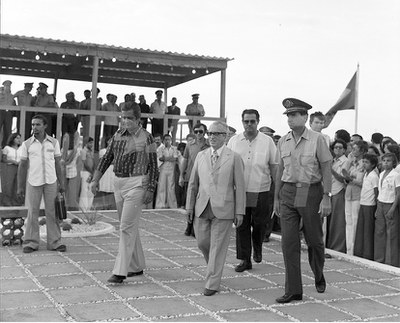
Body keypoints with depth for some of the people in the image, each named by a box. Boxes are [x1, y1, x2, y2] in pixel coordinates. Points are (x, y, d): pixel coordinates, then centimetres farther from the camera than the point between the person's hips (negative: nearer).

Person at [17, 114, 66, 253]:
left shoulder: (54, 142, 5)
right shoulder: (27, 144, 2)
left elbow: (58, 163, 8)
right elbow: (22, 165, 4)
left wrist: (61, 183, 5)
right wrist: (20, 187, 2)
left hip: (51, 182, 1)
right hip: (33, 183, -1)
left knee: (52, 212, 4)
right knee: (32, 213, 3)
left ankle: (54, 242, 10)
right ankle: (31, 243, 12)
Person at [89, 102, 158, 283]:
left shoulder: (146, 138, -6)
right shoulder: (118, 135, 10)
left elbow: (153, 166, -7)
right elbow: (107, 158, 15)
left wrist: (150, 190, -12)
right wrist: (96, 179, 10)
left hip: (136, 184, -7)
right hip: (118, 183, 7)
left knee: (127, 227, -10)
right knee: (129, 227, 14)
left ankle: (120, 272, -7)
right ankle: (137, 267, 26)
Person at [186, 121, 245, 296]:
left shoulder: (234, 158, -1)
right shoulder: (201, 155, 11)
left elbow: (239, 187, -2)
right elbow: (193, 183, 13)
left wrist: (239, 212, -5)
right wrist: (190, 206, 8)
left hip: (223, 209, -4)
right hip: (202, 208, 4)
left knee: (217, 247, 0)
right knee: (202, 242, 9)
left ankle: (212, 283, 10)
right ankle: (214, 266, 38)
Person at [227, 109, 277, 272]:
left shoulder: (267, 141, 0)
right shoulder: (234, 141, 3)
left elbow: (274, 166, 3)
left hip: (261, 192, -1)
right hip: (239, 191, 1)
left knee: (260, 225, 5)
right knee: (242, 226, 4)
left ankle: (257, 249, 35)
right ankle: (244, 260, 14)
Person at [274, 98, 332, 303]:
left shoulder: (317, 139, -7)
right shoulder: (283, 142, 5)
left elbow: (326, 169, -5)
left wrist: (326, 197, -10)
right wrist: (276, 198, 13)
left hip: (311, 192, -3)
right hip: (288, 193, 3)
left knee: (314, 240, 10)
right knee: (289, 242, 0)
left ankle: (319, 276, 38)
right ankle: (293, 290, 8)